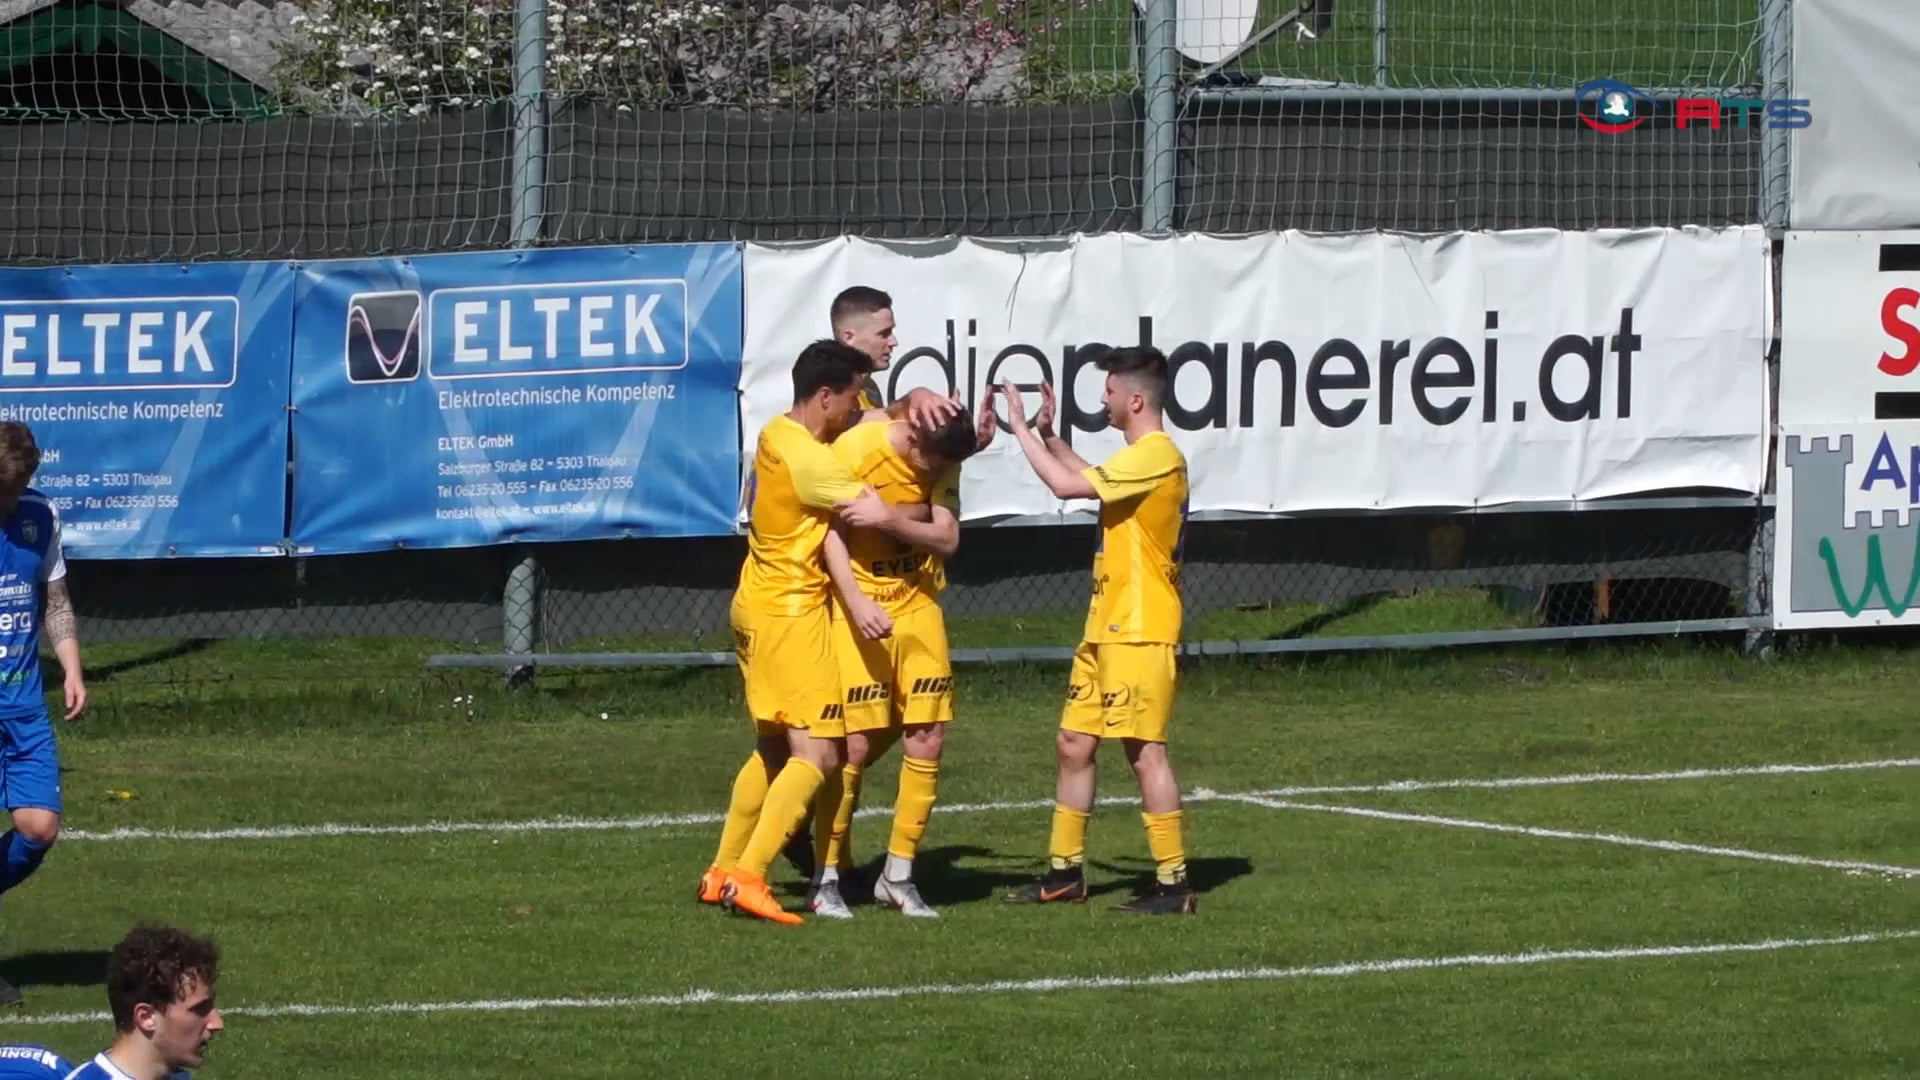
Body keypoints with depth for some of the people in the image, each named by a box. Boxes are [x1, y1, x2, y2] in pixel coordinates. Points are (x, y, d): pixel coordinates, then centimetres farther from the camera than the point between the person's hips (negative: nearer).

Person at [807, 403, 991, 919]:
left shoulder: (942, 461, -2)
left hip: (918, 603, 5)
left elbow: (947, 538, -8)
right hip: (859, 609, -5)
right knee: (855, 744, -8)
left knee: (927, 740, 0)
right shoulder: (854, 451, -17)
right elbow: (830, 535, -16)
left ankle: (898, 876, 12)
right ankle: (826, 878, 5)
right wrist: (858, 605, -28)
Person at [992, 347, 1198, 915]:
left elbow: (1068, 485, -23)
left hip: (1139, 632, -10)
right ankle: (1066, 870, 21)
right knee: (1074, 741, 13)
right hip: (1106, 627, 10)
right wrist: (1048, 435, 22)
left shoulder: (1156, 456, -17)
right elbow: (1089, 481, 34)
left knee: (1145, 750, -9)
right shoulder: (1138, 458, 15)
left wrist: (1022, 428, -12)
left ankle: (1173, 883, -7)